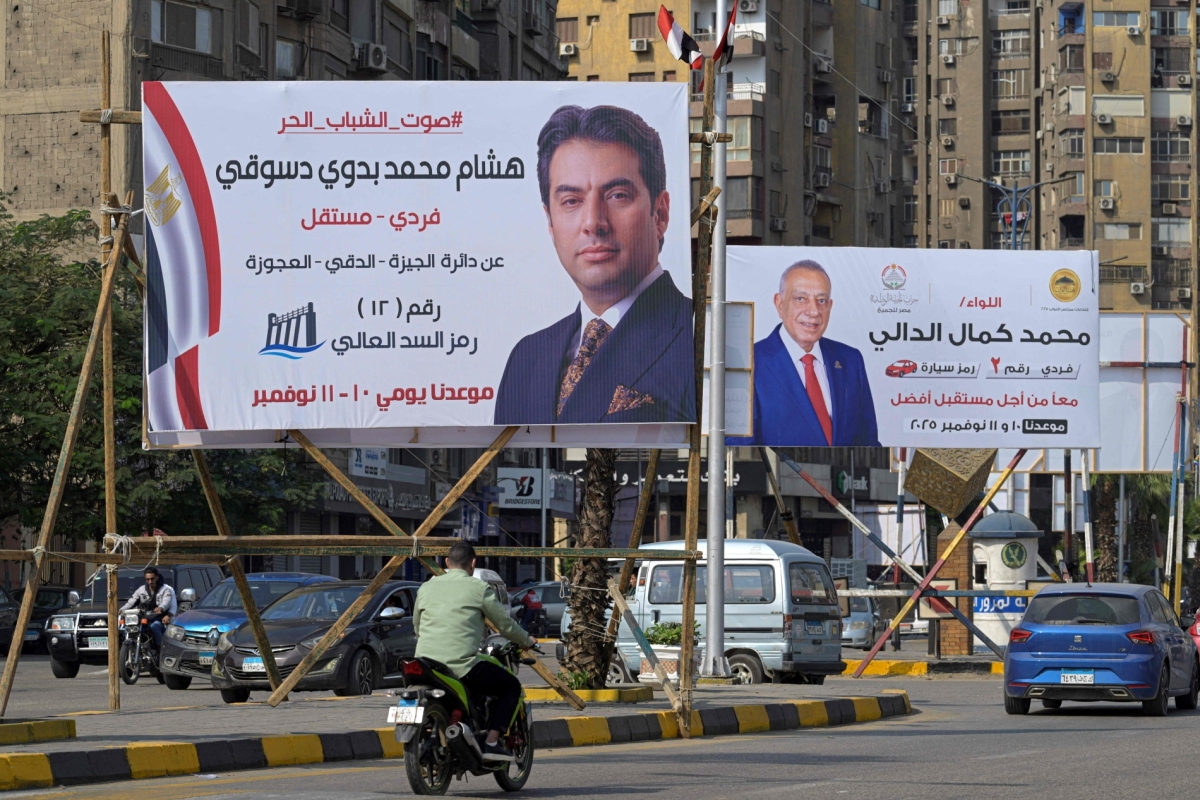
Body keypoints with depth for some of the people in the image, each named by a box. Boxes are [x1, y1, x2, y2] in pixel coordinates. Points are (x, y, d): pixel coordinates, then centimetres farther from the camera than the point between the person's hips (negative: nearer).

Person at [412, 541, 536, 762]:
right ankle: (492, 742, 0)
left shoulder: (426, 588, 13)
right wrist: (526, 641, 27)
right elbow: (505, 625, 7)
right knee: (511, 686, 13)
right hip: (461, 665, -5)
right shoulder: (478, 588, 1)